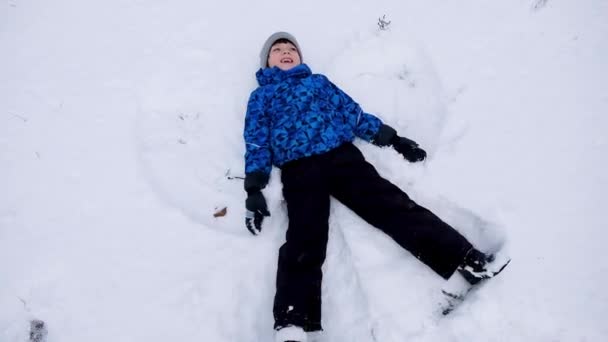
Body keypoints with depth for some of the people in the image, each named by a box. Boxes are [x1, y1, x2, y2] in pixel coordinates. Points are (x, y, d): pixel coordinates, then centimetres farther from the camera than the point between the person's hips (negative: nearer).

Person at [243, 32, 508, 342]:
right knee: (304, 238, -24)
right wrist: (254, 190, -1)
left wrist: (393, 139, 13)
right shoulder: (261, 95, 26)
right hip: (298, 169, -2)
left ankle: (465, 259, -27)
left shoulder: (319, 81, 31)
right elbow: (257, 142, 14)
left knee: (391, 205, -18)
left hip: (342, 155, 2)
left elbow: (353, 113, 24)